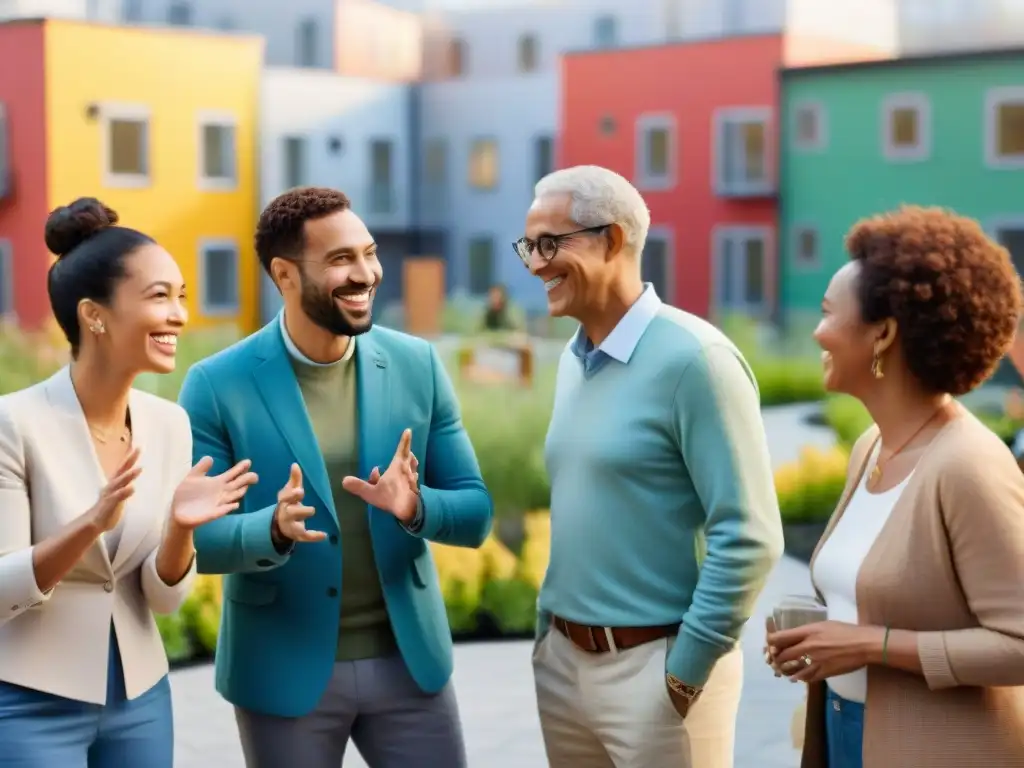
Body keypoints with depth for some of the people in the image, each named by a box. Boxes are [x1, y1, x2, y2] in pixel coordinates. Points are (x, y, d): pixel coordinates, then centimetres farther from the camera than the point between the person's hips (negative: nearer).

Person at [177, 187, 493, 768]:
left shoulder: (418, 364, -1)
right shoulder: (217, 386, -9)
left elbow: (475, 513, 0)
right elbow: (193, 537, -8)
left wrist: (415, 507, -21)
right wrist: (274, 530, -28)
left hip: (409, 659, 2)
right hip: (285, 671, -2)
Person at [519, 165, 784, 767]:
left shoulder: (692, 358, -16)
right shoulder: (573, 358, 9)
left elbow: (749, 537, -18)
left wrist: (687, 670, -16)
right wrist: (551, 623, 13)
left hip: (653, 664, -7)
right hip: (562, 658, 7)